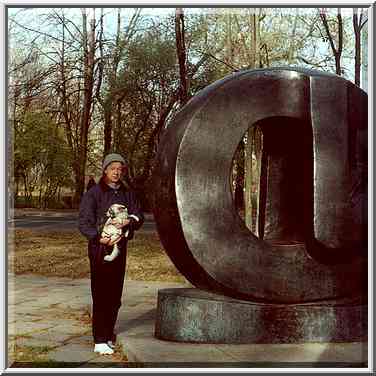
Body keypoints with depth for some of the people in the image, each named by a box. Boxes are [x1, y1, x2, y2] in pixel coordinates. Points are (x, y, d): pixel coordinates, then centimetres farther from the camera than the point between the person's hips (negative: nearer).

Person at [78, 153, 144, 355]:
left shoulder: (127, 194, 12)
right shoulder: (93, 194, -4)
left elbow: (139, 217, 7)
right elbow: (83, 224, -9)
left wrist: (128, 222, -15)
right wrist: (100, 238, -24)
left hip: (120, 247, 5)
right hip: (99, 248, -5)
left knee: (115, 295, 10)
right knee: (100, 295, -7)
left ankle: (108, 335, 23)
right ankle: (100, 341, -4)